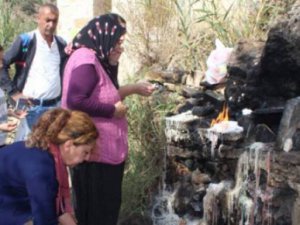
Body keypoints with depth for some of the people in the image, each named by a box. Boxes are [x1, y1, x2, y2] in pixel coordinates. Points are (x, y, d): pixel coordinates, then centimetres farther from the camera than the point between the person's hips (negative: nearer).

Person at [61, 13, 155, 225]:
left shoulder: (97, 60, 14)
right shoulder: (86, 61, -17)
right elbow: (76, 100, -30)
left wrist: (134, 88, 12)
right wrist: (113, 110, -20)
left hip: (105, 151, 10)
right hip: (94, 153, -10)